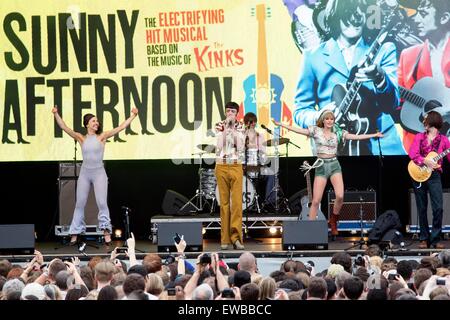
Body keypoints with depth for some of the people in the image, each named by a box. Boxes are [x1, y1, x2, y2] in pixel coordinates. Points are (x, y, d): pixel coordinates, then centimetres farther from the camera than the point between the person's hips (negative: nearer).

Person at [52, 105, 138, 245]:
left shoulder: (102, 137, 1)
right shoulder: (81, 138, 4)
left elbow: (121, 127, -1)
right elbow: (64, 128, -4)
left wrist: (133, 116, -4)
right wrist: (56, 114, -15)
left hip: (99, 173, -2)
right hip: (85, 173, 2)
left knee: (102, 202, -11)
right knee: (80, 204, 5)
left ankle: (106, 232, -7)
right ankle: (75, 234, 11)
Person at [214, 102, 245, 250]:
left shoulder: (240, 127, 7)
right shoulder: (219, 126, 6)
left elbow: (240, 147, -6)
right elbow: (219, 146, -8)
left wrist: (234, 129, -9)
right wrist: (225, 128, -10)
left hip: (236, 167, 0)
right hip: (221, 166, 0)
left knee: (237, 201, -10)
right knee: (224, 202, 1)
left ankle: (236, 237, -9)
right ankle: (225, 239, 3)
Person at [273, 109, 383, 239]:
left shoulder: (338, 133, 6)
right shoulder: (316, 131, 3)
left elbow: (356, 137, 6)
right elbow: (299, 130, -3)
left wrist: (374, 135, 2)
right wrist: (280, 124, -10)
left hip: (334, 165, 1)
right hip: (321, 166, -1)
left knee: (340, 196, -18)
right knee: (316, 200, -6)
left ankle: (333, 220, 8)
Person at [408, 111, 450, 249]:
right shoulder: (419, 137, 8)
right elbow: (413, 153, -7)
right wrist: (426, 161, -22)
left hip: (434, 176, -1)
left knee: (438, 208, -12)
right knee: (422, 209, 5)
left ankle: (435, 239, -3)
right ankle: (424, 239, 13)